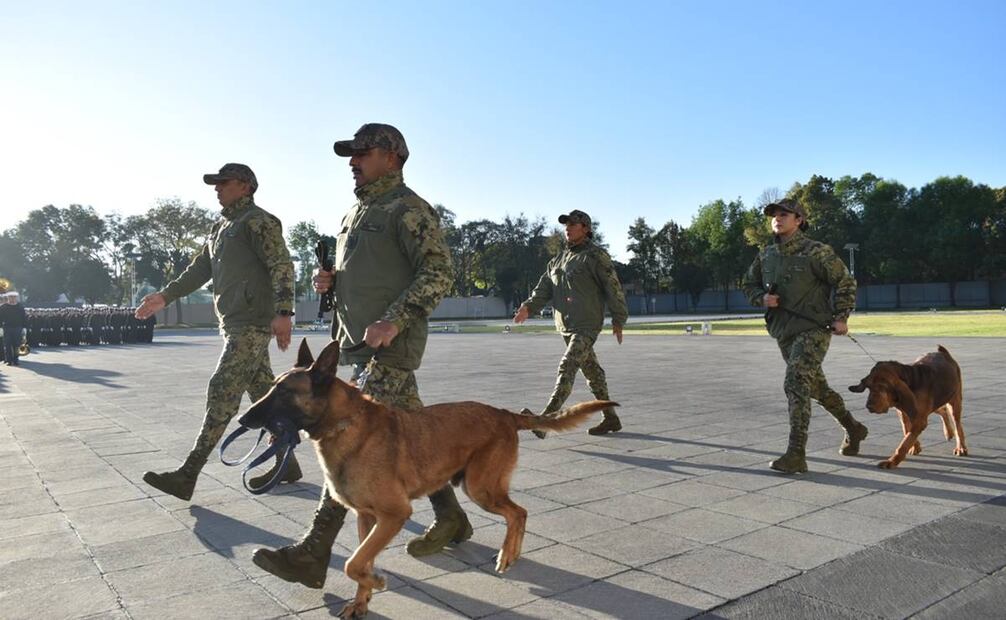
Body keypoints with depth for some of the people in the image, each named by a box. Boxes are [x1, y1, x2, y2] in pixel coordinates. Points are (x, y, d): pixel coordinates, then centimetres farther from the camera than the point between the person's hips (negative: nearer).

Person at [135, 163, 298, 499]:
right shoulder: (221, 226, 22)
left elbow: (282, 264, -19)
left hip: (253, 324, -10)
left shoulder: (258, 220, -8)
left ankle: (188, 475, -8)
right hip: (234, 324, 10)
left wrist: (283, 311, -31)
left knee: (222, 392, -11)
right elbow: (200, 269, 27)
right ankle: (287, 462, 19)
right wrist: (165, 296, 21)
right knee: (263, 394, 11)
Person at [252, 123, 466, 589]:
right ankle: (450, 518, 27)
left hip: (391, 345, -9)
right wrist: (328, 279, 6)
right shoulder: (358, 211, 20)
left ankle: (313, 554, -6)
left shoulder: (408, 209, -8)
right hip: (359, 342, 9)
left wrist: (393, 321, -25)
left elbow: (438, 271, -17)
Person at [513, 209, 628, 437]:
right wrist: (528, 307, -5)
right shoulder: (559, 258, 17)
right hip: (566, 325, 8)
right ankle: (611, 419, 25)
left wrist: (618, 320, -7)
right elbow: (545, 287, 11)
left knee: (567, 368, -18)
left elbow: (613, 287, -7)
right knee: (592, 371, 14)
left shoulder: (595, 256, -5)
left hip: (587, 325, -8)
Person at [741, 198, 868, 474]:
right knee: (817, 387, 19)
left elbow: (845, 282, -4)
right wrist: (763, 298, -4)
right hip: (784, 332, 7)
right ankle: (853, 430, 42)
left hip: (813, 329, -7)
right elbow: (750, 284, 17)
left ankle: (796, 455, -16)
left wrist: (841, 317, -10)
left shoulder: (816, 251, -10)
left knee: (795, 386, -19)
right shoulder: (766, 255, 7)